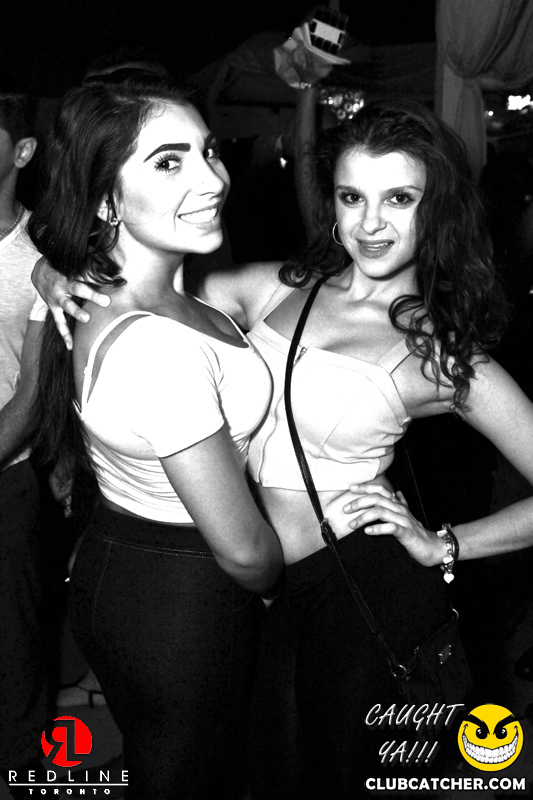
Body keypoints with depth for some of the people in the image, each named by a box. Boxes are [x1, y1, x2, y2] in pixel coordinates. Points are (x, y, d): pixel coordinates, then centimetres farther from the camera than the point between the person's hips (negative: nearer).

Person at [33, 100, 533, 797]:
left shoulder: (446, 354, -11)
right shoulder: (279, 288, -1)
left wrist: (444, 545, -13)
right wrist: (55, 277, -15)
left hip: (361, 585, -4)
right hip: (260, 578, 4)